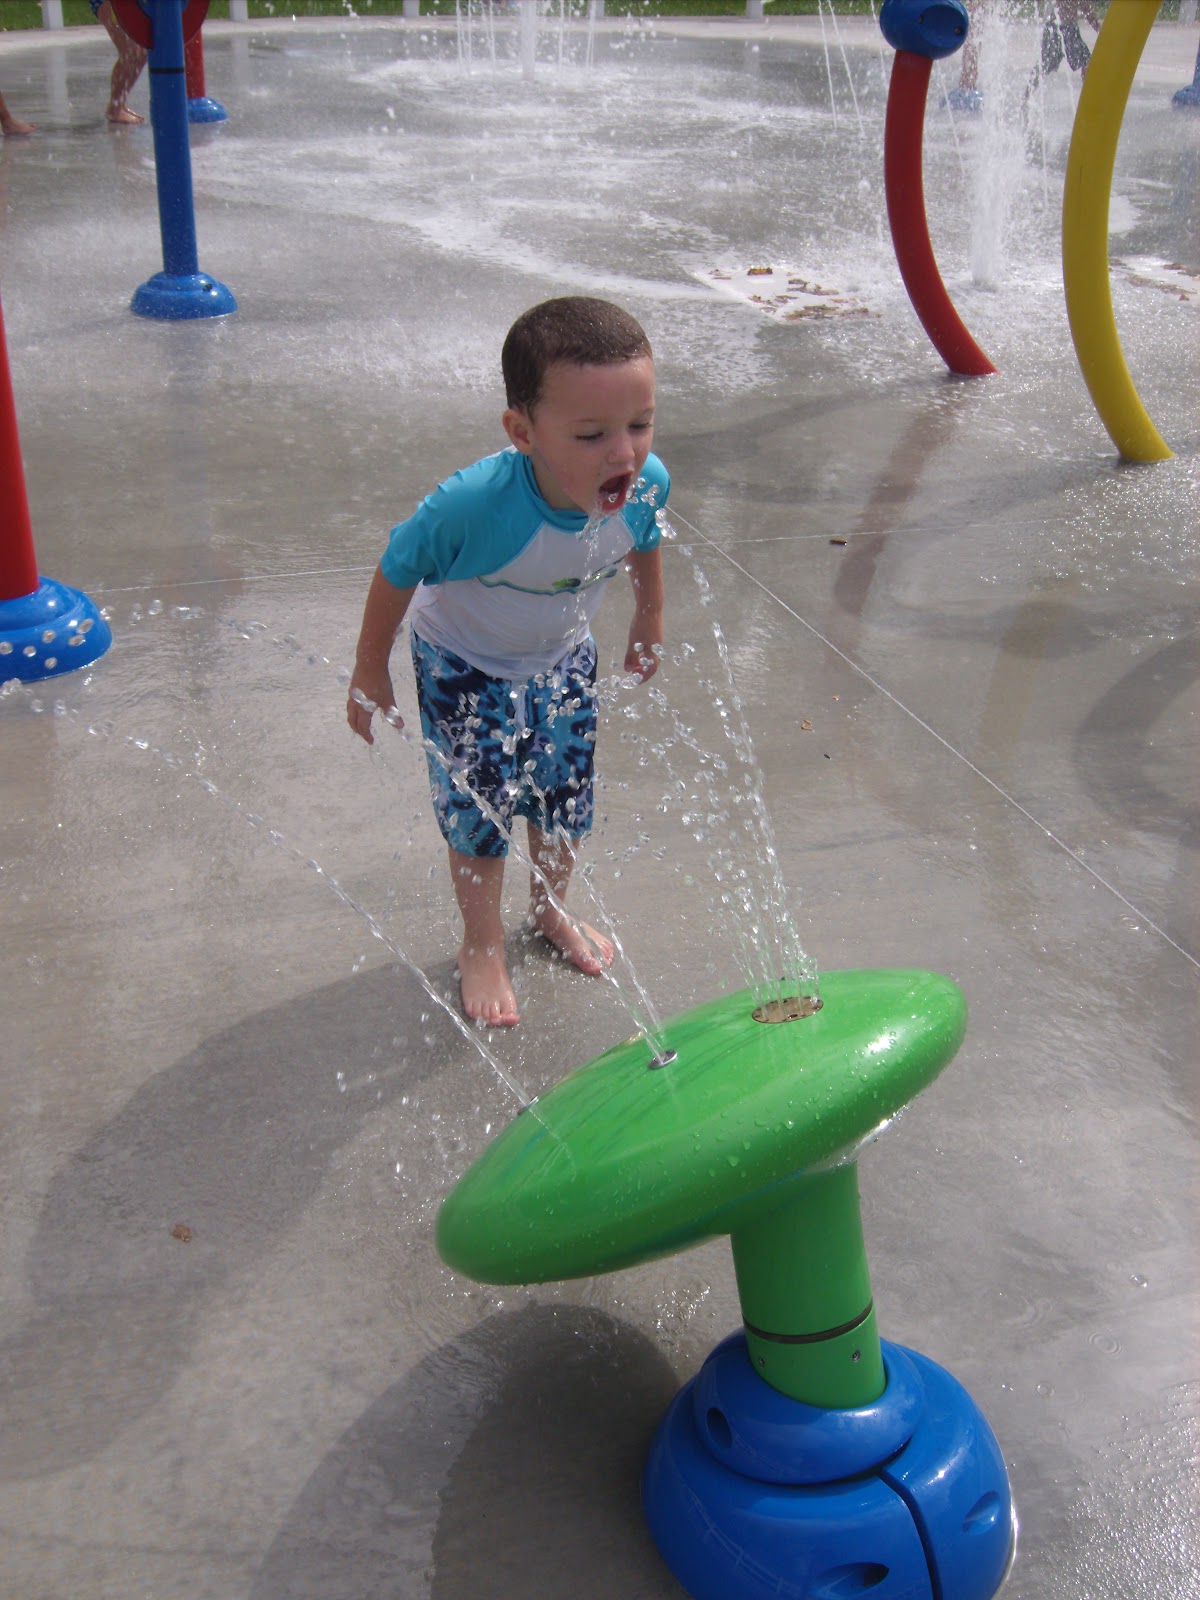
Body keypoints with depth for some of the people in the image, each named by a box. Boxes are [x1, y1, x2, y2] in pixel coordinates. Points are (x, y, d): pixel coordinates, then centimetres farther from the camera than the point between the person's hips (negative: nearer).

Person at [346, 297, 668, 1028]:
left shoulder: (646, 483, -30)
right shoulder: (473, 506, -43)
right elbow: (397, 572, -23)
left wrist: (650, 624, 12)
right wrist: (370, 675, -10)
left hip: (564, 658, 4)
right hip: (467, 667, -4)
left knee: (566, 796, 17)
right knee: (479, 811, 5)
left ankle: (552, 910, 46)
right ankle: (483, 944, 32)